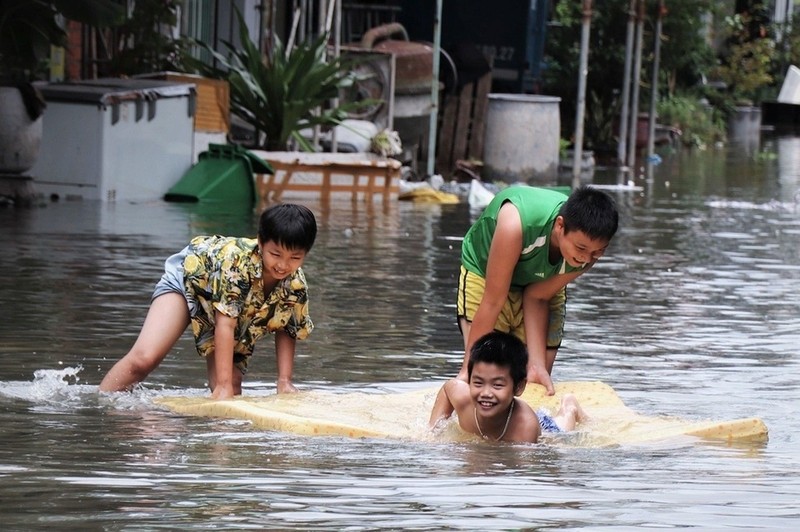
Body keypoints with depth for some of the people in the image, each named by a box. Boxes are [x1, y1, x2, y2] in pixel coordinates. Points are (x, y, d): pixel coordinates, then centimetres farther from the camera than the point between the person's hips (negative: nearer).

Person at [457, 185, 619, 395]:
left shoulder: (590, 248, -29)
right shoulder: (516, 223, -44)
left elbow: (537, 296, -18)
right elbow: (493, 300, -35)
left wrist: (537, 364, -26)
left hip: (542, 283, 4)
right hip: (485, 273, -4)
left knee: (537, 384, 1)